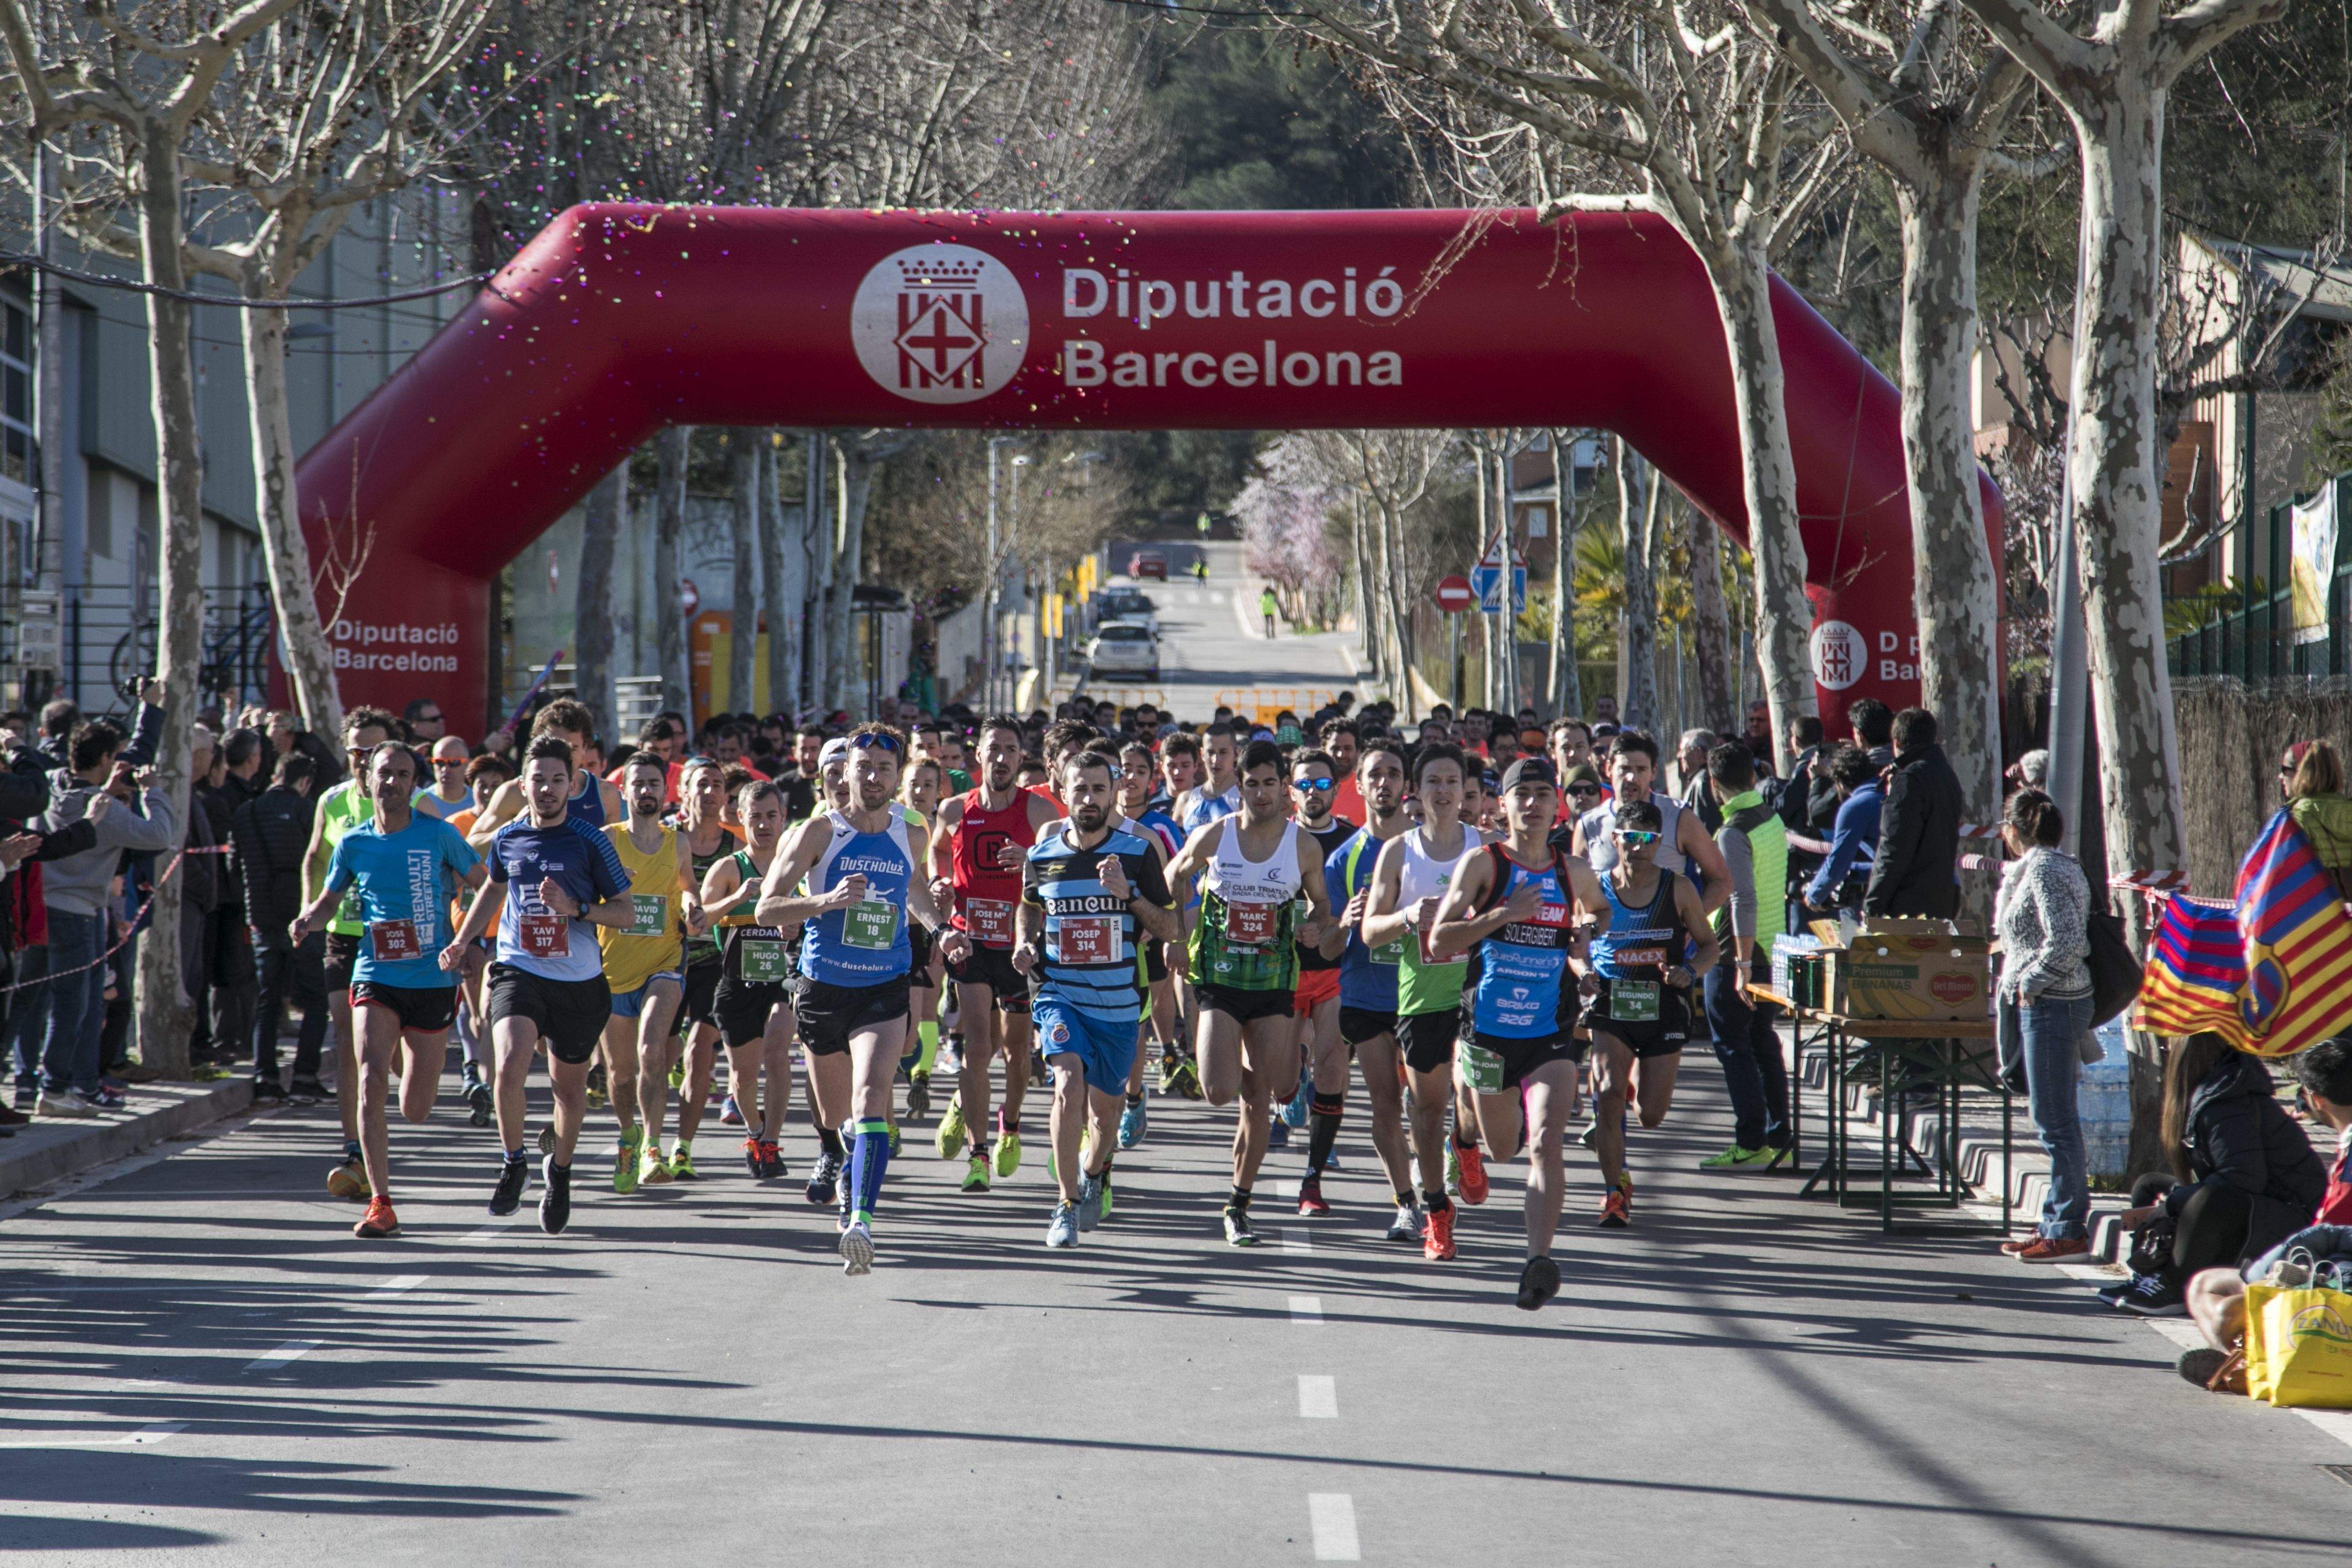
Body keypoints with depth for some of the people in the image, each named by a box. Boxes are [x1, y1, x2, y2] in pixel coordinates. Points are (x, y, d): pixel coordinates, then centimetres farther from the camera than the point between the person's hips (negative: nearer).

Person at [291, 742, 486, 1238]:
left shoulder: (438, 835, -3)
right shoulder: (353, 844, 2)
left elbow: (484, 885, 7)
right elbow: (328, 898, 16)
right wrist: (306, 921, -6)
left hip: (433, 979, 0)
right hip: (375, 977, 1)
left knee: (416, 1110, 7)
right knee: (371, 1084, -20)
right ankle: (381, 1204, -17)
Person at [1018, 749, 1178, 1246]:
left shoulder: (1138, 852, -5)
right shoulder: (1042, 855, 1)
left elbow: (1169, 929, -3)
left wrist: (1128, 894, -19)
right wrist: (1025, 943, 3)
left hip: (1119, 1001, 1)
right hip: (1059, 994, -1)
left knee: (1104, 1110, 13)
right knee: (1069, 1083, -25)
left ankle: (1093, 1170, 48)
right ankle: (1066, 1204, -15)